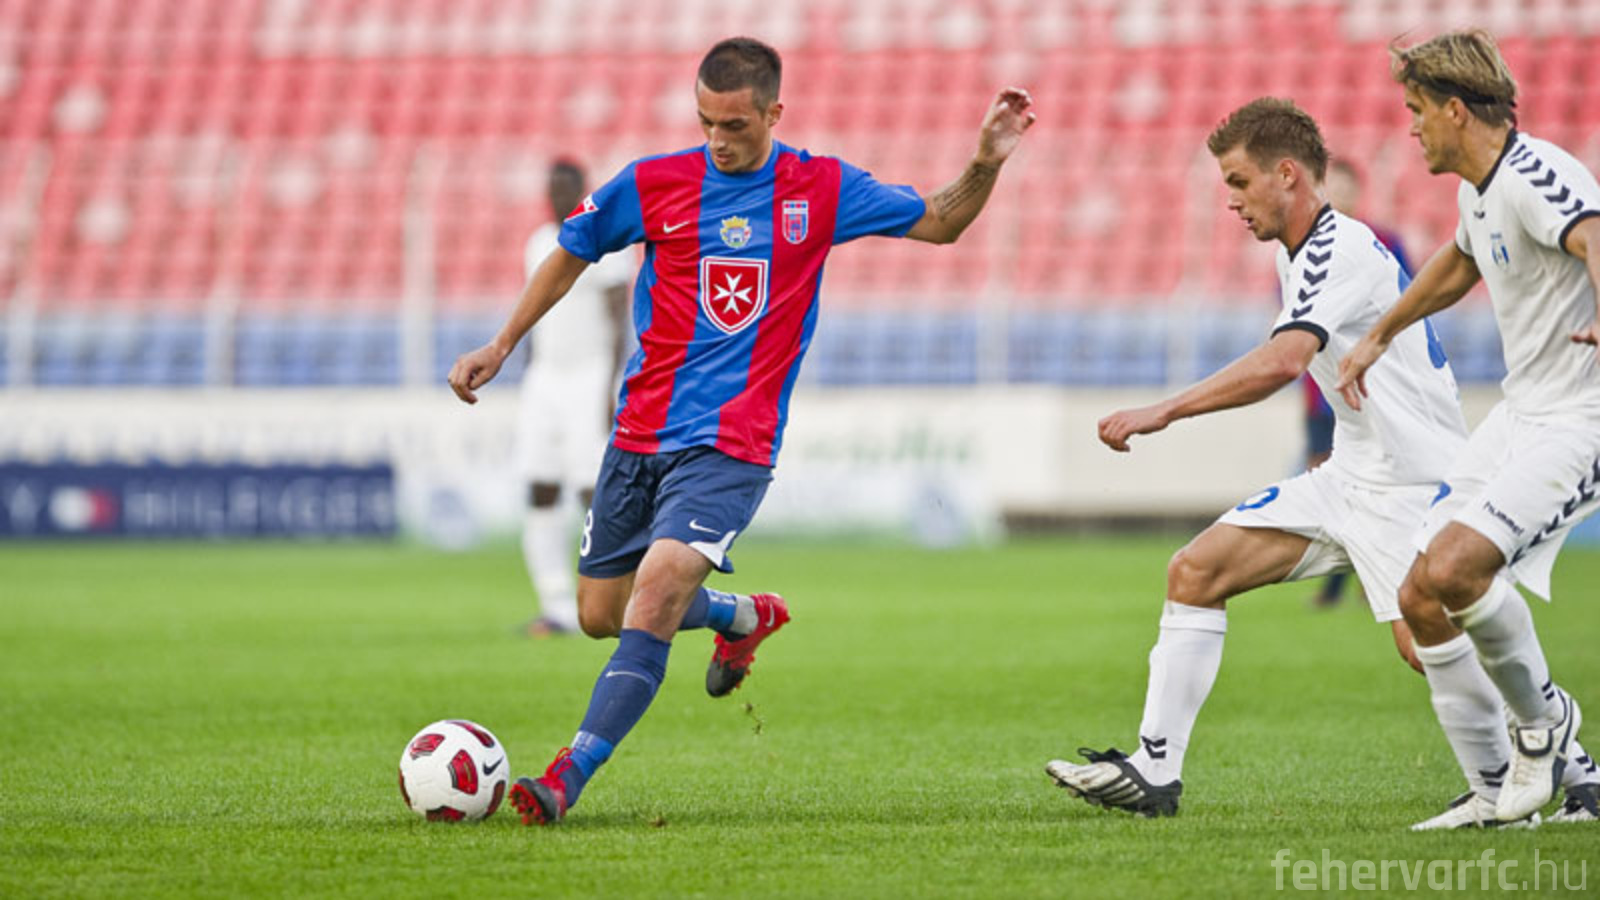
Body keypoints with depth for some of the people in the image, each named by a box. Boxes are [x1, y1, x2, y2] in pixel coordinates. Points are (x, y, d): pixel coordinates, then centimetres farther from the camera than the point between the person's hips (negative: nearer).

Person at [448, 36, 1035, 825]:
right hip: (639, 434, 4)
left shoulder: (821, 191, -1)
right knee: (601, 613, 10)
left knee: (656, 588, -24)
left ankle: (567, 780, -27)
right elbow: (572, 252, 16)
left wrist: (986, 163, -6)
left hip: (731, 447, -3)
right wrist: (502, 345, 14)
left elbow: (939, 223, 12)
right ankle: (745, 617, 40)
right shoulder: (653, 184, -1)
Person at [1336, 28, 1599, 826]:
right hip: (1518, 412, 10)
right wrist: (1379, 336, 44)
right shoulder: (1477, 188, 12)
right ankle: (1502, 791, 14)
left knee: (1451, 568, -27)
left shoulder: (1534, 178, -20)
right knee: (1420, 600, 5)